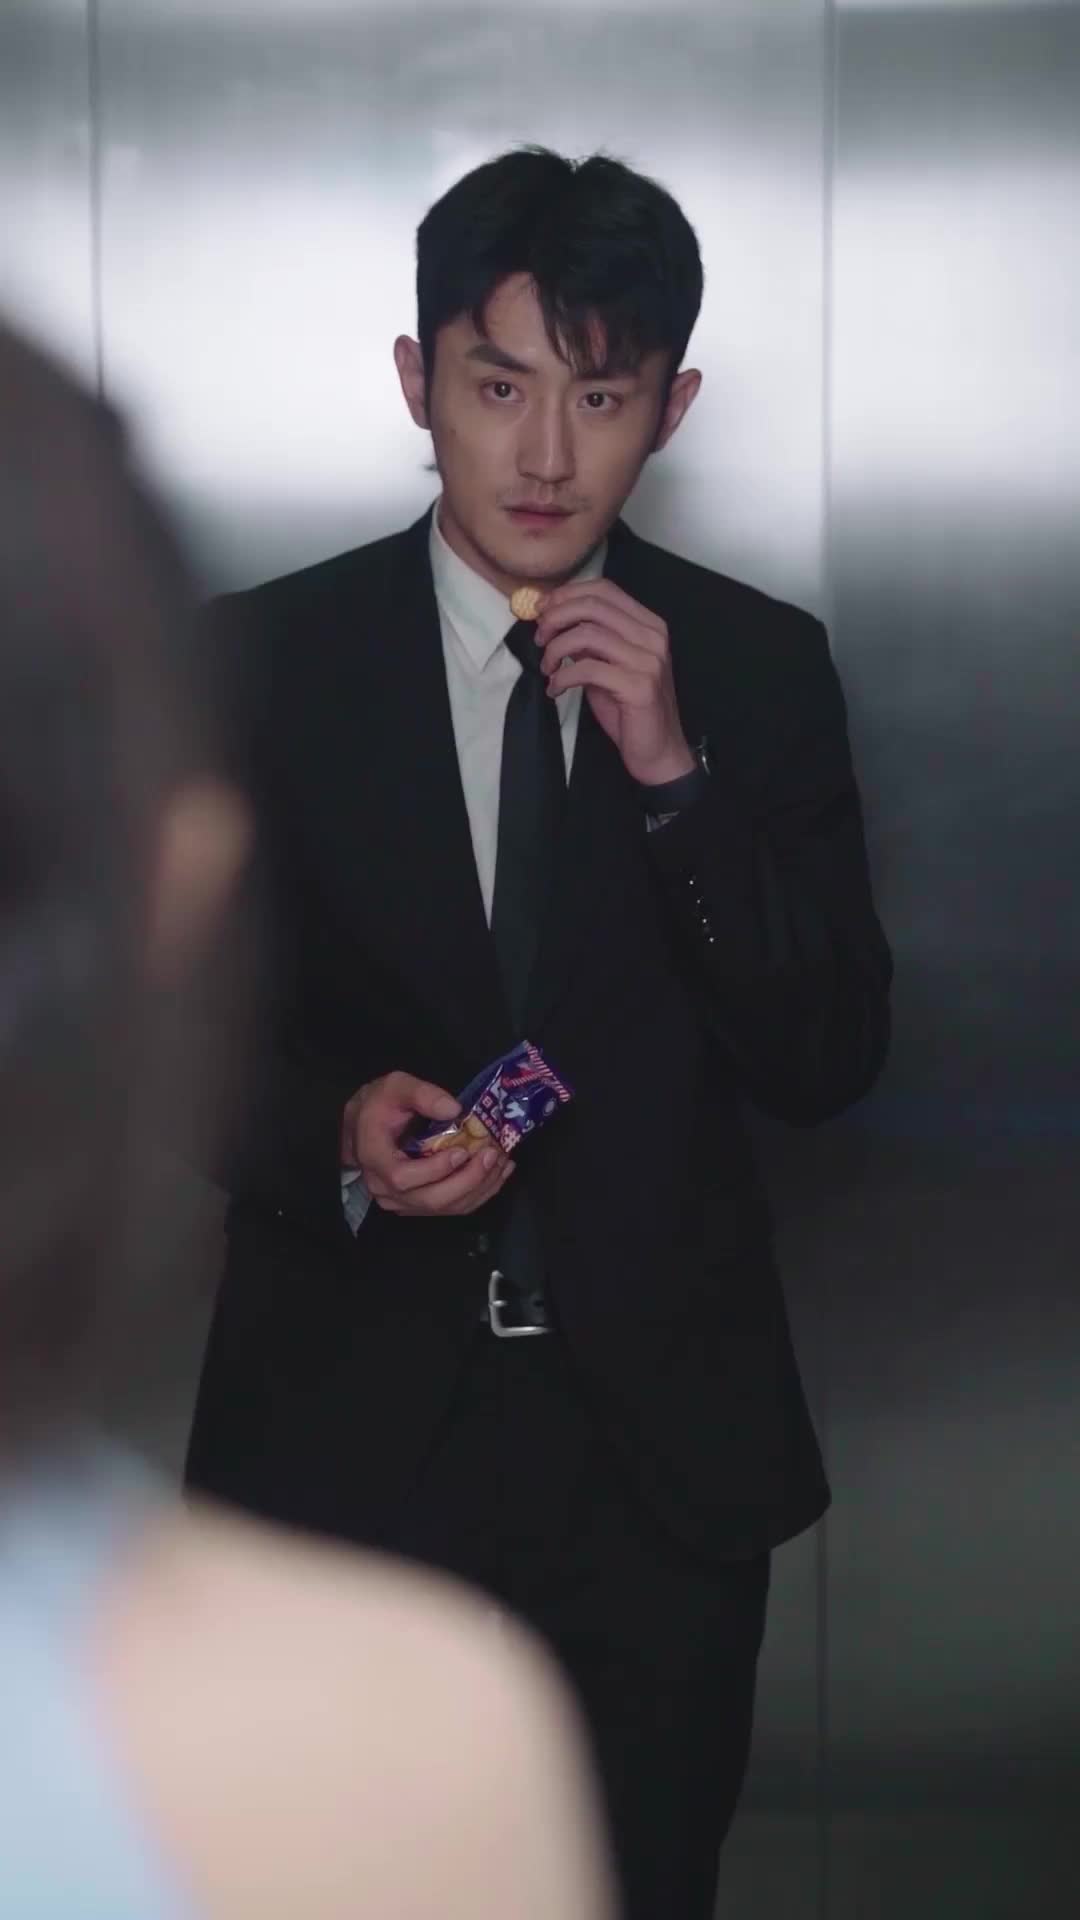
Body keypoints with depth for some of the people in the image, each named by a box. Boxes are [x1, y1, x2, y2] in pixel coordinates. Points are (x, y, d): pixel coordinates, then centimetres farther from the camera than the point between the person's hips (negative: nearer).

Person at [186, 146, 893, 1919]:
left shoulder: (759, 670, 0)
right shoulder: (263, 662, -4)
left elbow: (828, 1065, -4)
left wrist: (674, 771, -16)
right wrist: (334, 1132, -20)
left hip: (661, 1440, 1)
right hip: (348, 1425, -1)